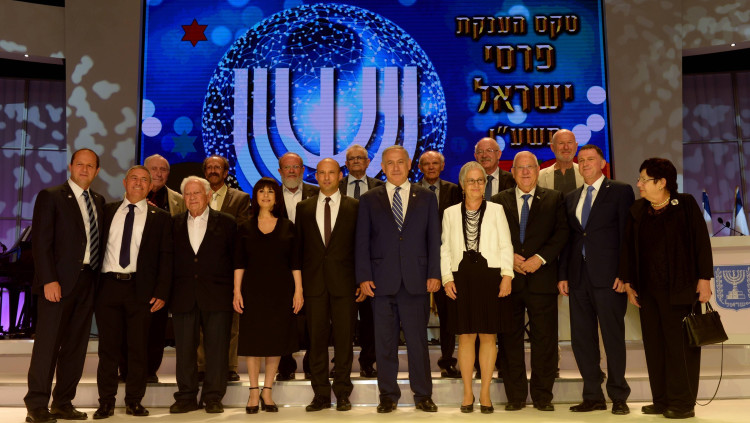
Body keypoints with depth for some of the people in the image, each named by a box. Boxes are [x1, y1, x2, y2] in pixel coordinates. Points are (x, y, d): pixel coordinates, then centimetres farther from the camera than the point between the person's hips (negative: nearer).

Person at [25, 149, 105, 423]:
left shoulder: (99, 202, 16)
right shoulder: (51, 196, -1)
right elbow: (41, 241, -8)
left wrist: (98, 277, 4)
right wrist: (49, 281, -15)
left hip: (88, 283, 5)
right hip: (59, 282, -5)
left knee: (76, 346, 8)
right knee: (48, 344, -3)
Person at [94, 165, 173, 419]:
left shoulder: (160, 218, 6)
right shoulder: (107, 211, 12)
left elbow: (165, 258, 3)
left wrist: (161, 293, -5)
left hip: (141, 290, -1)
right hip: (107, 286, 1)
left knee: (138, 347, 4)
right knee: (108, 347, 6)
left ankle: (134, 401, 16)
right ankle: (106, 401, 16)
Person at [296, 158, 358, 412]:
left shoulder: (354, 207, 5)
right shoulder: (304, 207, 11)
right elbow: (299, 246, 10)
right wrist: (299, 281, 3)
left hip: (343, 282, -2)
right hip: (314, 283, 2)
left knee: (344, 339, 3)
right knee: (316, 339, 5)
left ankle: (342, 394, 15)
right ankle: (321, 394, 15)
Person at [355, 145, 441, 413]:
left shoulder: (426, 198, 10)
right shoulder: (369, 200, 9)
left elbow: (434, 239, 8)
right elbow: (362, 241, 6)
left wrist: (434, 274, -1)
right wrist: (364, 277, -3)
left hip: (417, 281, 0)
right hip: (382, 281, 0)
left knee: (418, 340, 4)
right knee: (385, 343, 5)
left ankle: (422, 395, 16)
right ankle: (388, 395, 17)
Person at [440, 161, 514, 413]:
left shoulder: (496, 210, 8)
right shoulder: (451, 213, 10)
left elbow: (506, 245, 5)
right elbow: (445, 248, 9)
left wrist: (507, 275, -5)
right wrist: (447, 277, -1)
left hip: (489, 277, 0)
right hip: (462, 278, 1)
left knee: (488, 335, 3)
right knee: (465, 335, 3)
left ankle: (485, 392, 13)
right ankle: (467, 393, 14)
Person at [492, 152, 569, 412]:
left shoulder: (554, 199, 10)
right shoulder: (498, 201, 11)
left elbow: (562, 233, 0)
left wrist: (541, 257, -11)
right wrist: (509, 257, -8)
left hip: (542, 278, -1)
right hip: (509, 279, 1)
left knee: (544, 339, 2)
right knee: (510, 338, 4)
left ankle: (542, 396, 14)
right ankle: (515, 396, 15)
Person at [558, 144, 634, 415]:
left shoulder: (620, 192, 2)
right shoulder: (571, 199, 17)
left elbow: (627, 235, -4)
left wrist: (624, 274, -11)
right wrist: (563, 275, 8)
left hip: (608, 277, -5)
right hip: (578, 278, 5)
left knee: (613, 337, 1)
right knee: (581, 339, 6)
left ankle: (618, 397, 14)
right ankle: (593, 396, 17)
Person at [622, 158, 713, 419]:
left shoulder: (686, 205, -3)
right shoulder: (637, 210, 8)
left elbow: (702, 243, -5)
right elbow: (629, 248, 10)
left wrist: (704, 279, -9)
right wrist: (629, 282, 8)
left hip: (679, 289, -5)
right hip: (647, 290, 5)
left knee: (681, 346, 0)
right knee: (654, 345, 8)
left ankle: (683, 403, 10)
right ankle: (661, 401, 18)